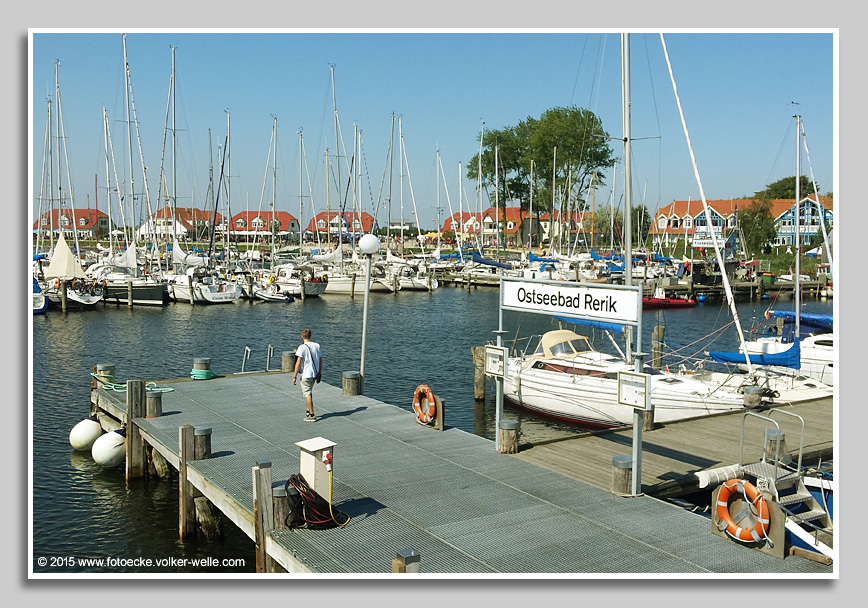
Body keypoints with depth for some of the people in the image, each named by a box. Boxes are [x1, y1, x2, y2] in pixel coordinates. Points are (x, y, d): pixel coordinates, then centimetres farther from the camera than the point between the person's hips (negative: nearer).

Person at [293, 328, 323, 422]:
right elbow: (320, 361, 10)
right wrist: (319, 374, 19)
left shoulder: (302, 347, -13)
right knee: (309, 392, 23)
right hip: (315, 374, 7)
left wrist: (294, 376, -11)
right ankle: (308, 410, 28)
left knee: (307, 394, -1)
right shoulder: (317, 346, 5)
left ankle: (312, 415, -1)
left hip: (306, 374, -6)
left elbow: (298, 363, -16)